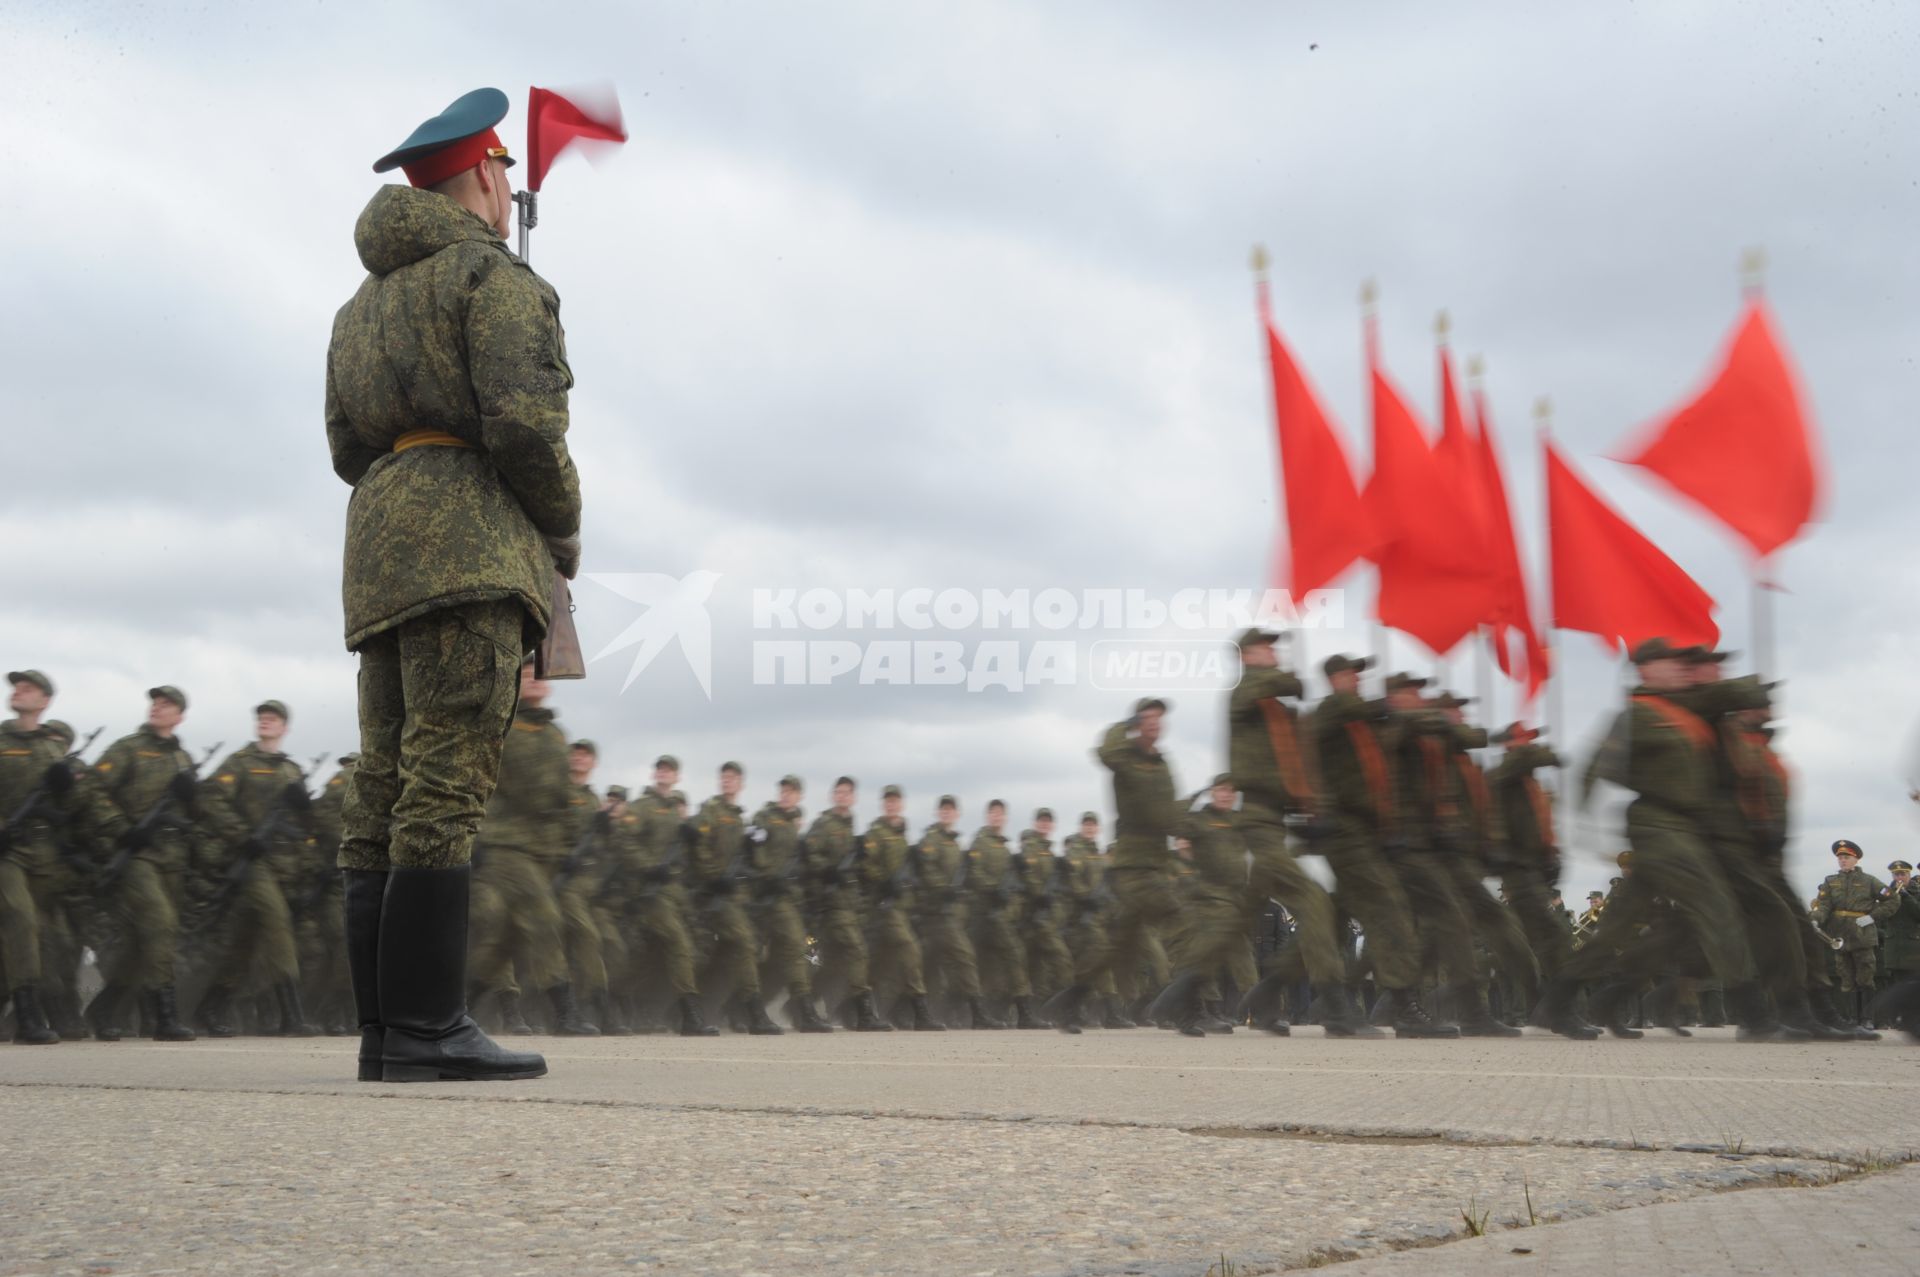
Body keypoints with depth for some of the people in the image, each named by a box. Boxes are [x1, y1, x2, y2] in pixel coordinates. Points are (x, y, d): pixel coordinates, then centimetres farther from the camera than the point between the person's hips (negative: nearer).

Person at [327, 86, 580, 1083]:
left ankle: (386, 1032, 3)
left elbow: (346, 446, 23)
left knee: (386, 793, 3)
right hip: (468, 542, -8)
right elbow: (524, 423, -13)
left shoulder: (364, 301, 26)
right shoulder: (496, 274, -1)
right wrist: (565, 529, 1)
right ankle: (427, 1028, -18)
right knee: (447, 784, -14)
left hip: (380, 548, 9)